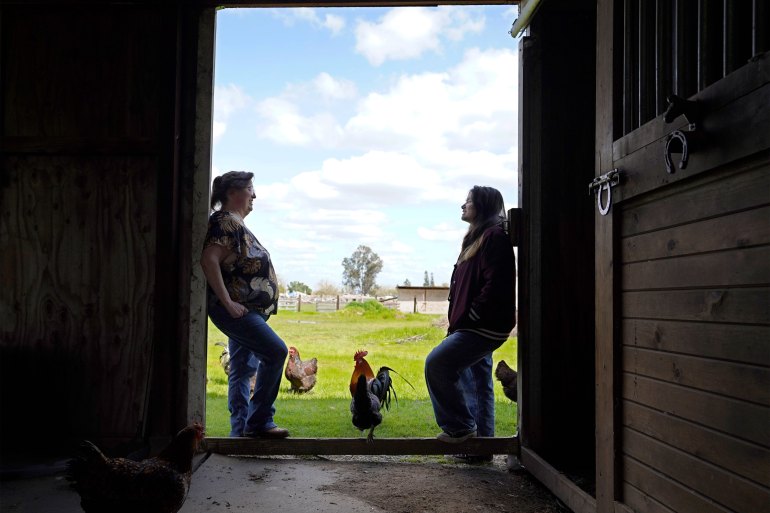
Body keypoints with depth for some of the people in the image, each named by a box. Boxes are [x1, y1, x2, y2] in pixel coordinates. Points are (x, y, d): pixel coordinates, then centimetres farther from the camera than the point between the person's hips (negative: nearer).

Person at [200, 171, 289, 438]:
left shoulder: (236, 222, 20)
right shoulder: (226, 221, -11)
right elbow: (209, 260, -22)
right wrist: (228, 303, -23)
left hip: (247, 311, 11)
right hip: (235, 310, -11)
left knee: (242, 368, 11)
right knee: (276, 351, -16)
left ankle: (240, 429, 16)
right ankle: (259, 421, -10)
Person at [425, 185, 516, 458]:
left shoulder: (494, 236, -12)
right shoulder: (477, 238, 20)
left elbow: (495, 285, -21)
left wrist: (469, 317, -17)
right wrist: (459, 322, 13)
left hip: (483, 327, -10)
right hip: (478, 327, 10)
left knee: (436, 363, -15)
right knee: (478, 385, 12)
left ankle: (460, 426, -3)